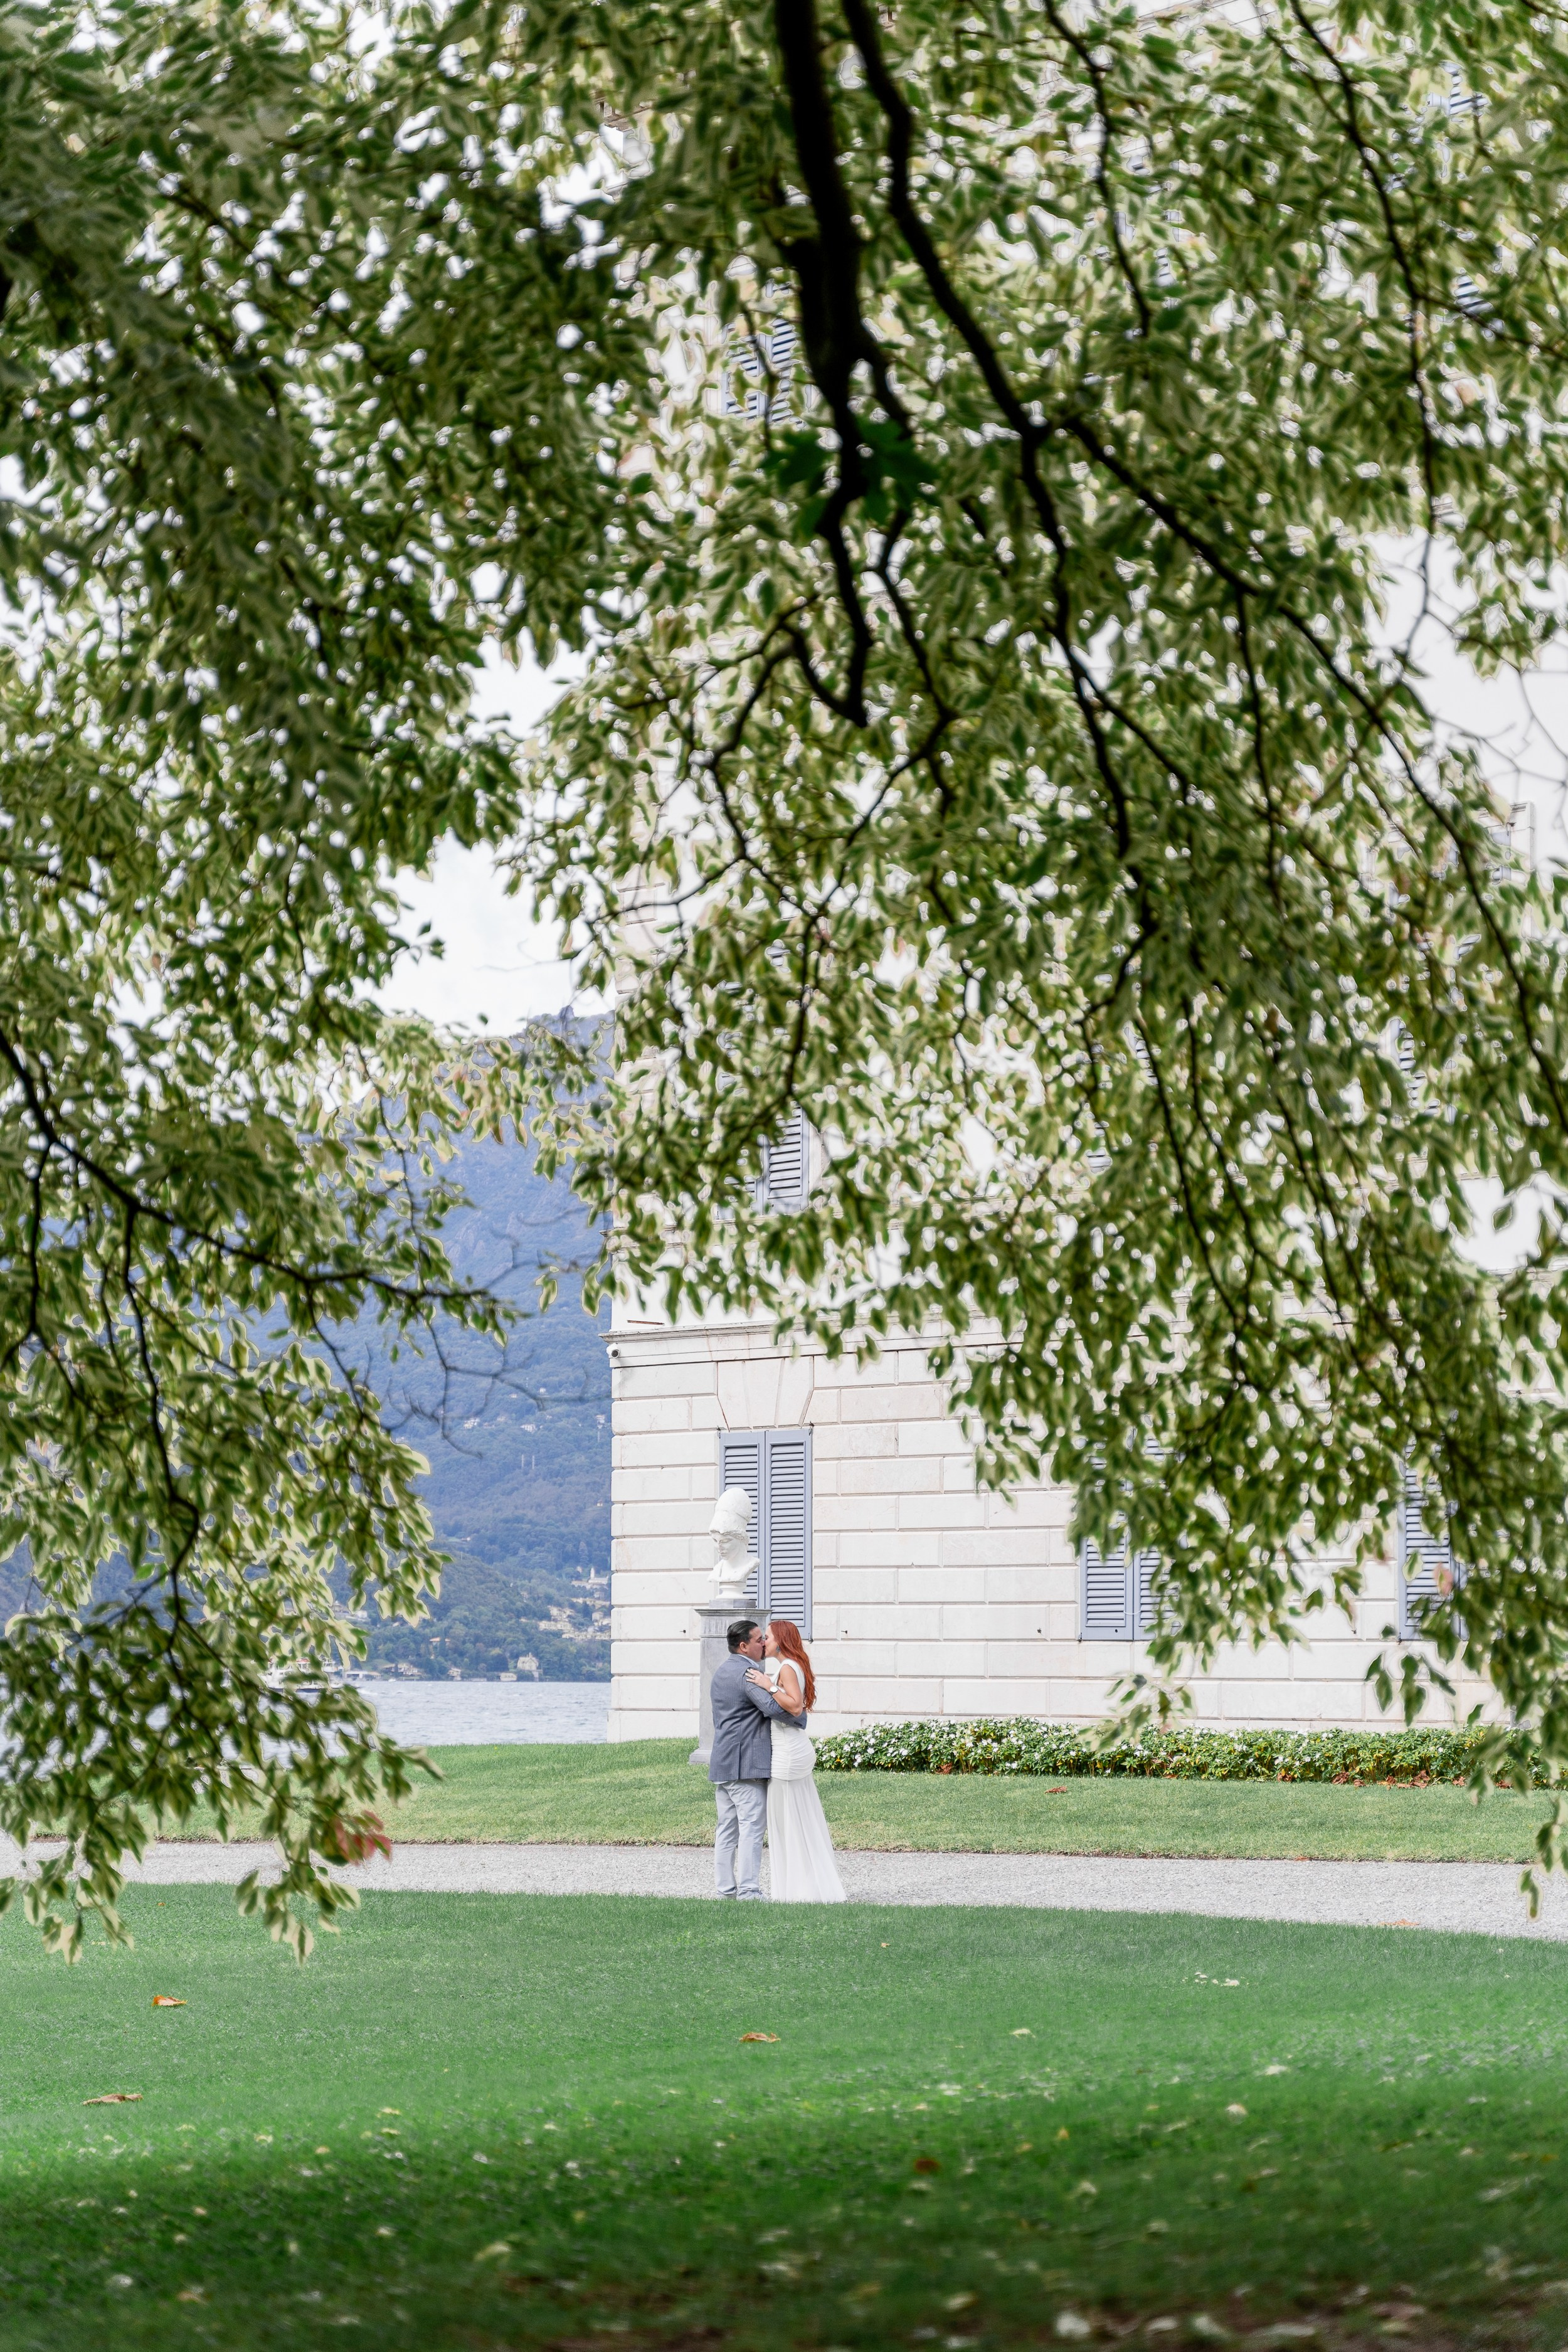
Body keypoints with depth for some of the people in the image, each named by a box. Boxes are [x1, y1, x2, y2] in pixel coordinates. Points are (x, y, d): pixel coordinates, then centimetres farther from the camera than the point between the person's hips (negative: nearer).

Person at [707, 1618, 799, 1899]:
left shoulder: (721, 1670, 16)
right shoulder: (748, 1674, -15)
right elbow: (774, 1708, -26)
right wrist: (800, 1717, -9)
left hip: (721, 1762, 9)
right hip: (747, 1764, -9)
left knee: (727, 1828, 9)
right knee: (752, 1826, -8)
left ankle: (726, 1888, 10)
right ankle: (748, 1891, -11)